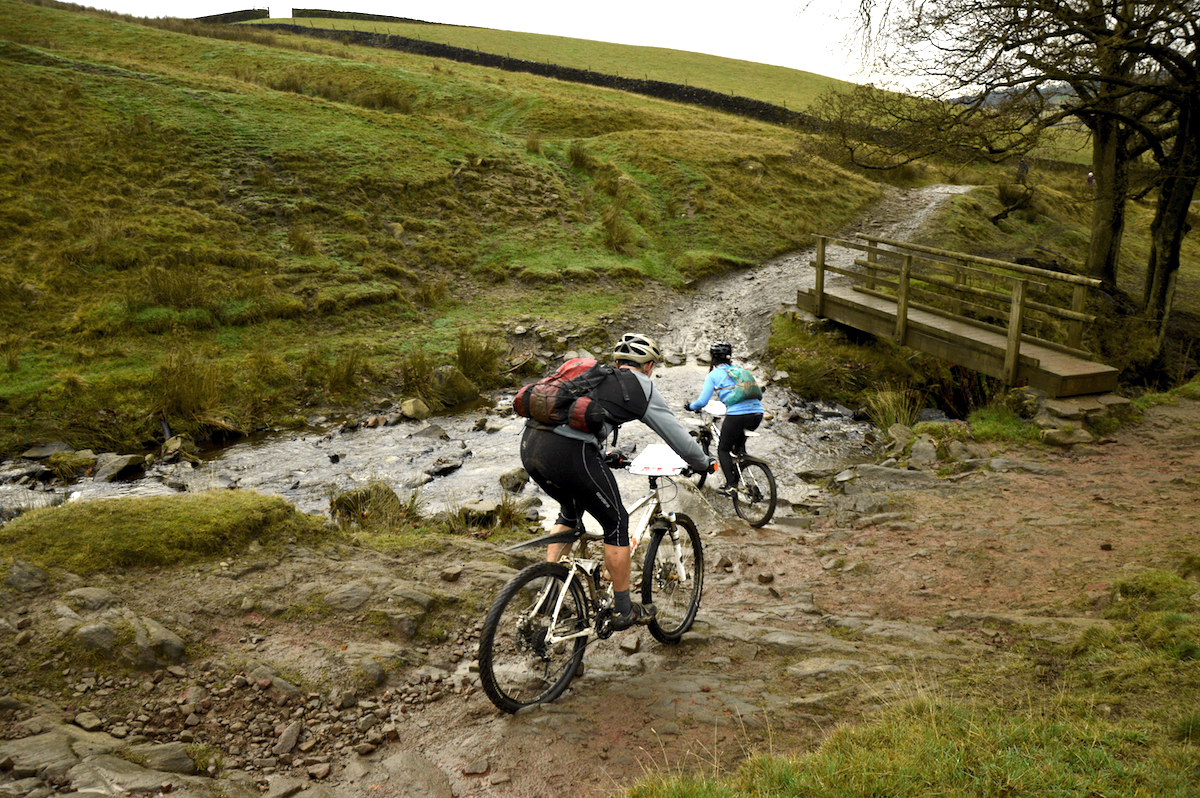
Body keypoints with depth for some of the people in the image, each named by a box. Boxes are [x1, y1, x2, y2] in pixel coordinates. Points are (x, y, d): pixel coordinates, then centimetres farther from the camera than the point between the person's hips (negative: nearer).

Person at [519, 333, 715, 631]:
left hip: (529, 443, 7)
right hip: (568, 452, -7)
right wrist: (704, 463, 33)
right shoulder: (642, 386, 12)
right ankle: (623, 611, 21)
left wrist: (606, 456, 57)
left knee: (571, 512, 31)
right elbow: (676, 434, 16)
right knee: (616, 522, 12)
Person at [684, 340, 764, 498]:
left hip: (736, 415, -6)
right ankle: (737, 476, 25)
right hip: (757, 413, 6)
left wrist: (691, 406, 22)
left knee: (723, 449, 12)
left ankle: (730, 485, 0)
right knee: (739, 443, 30)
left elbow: (702, 402, 1)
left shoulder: (713, 375, 7)